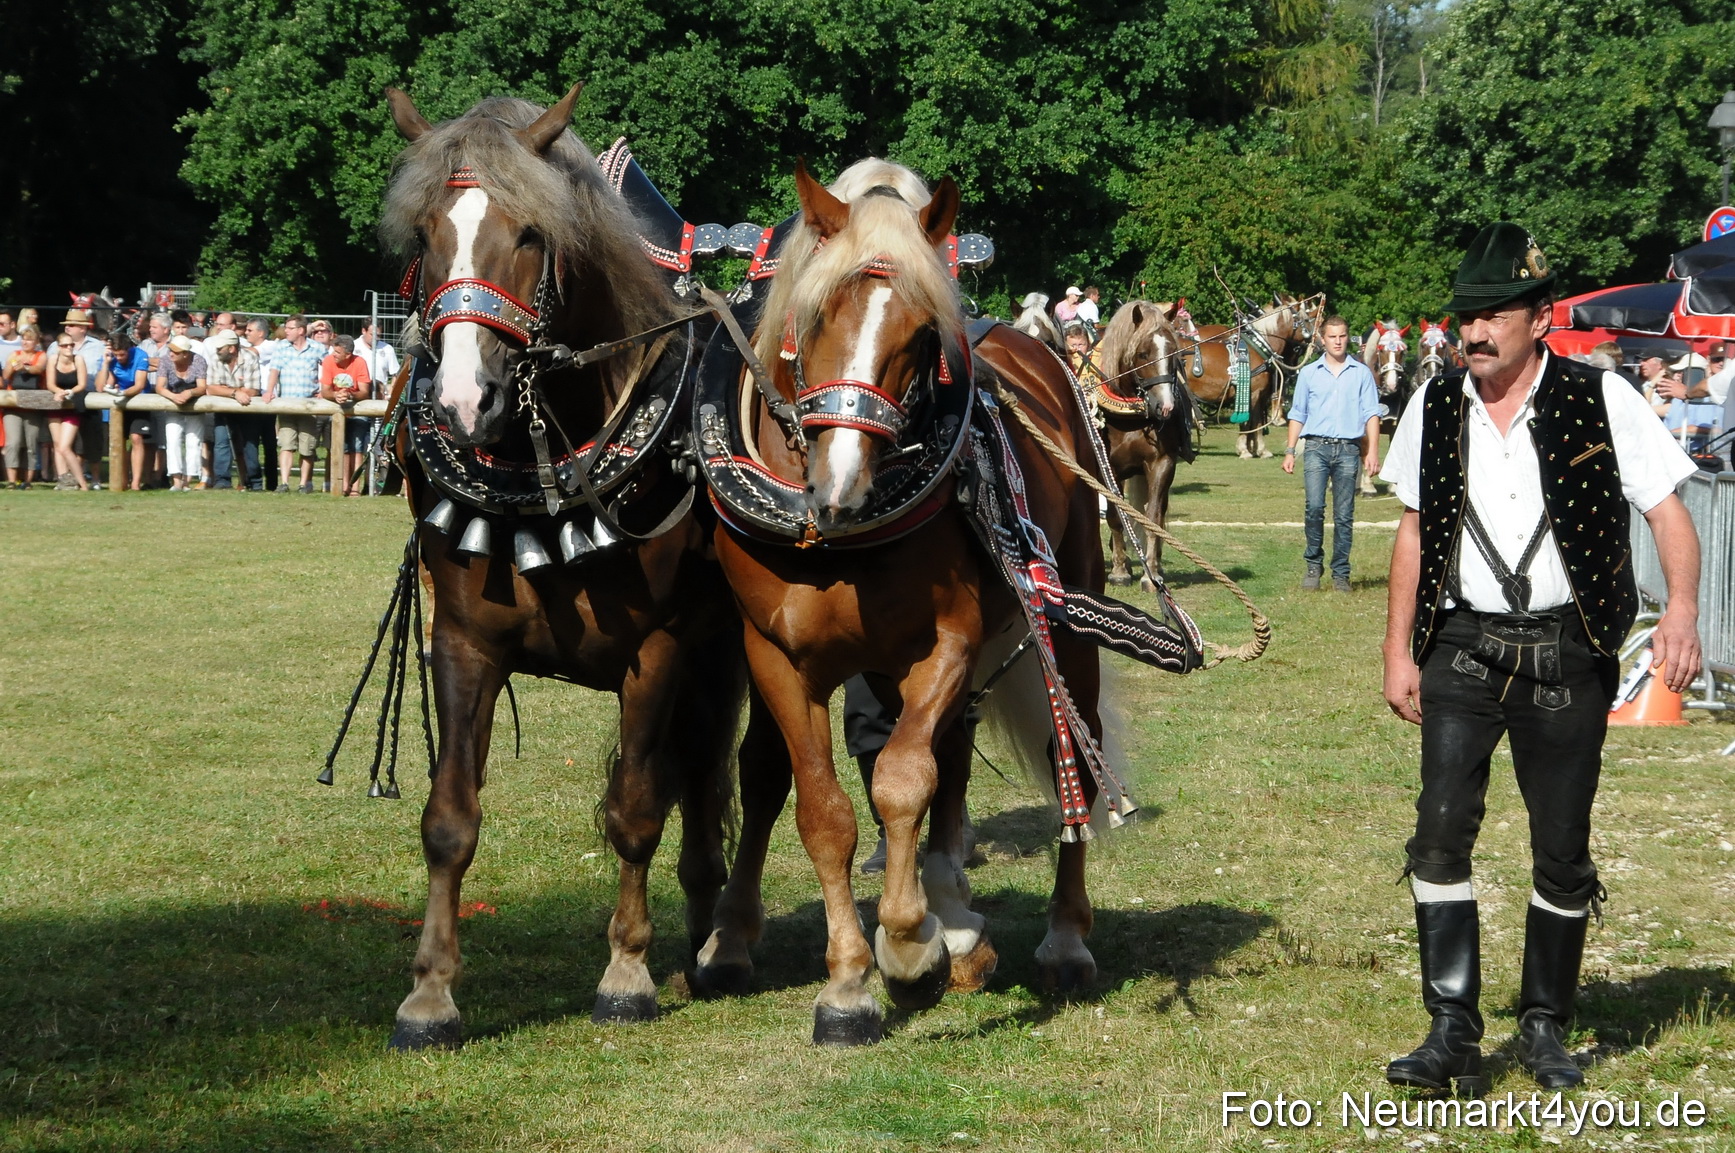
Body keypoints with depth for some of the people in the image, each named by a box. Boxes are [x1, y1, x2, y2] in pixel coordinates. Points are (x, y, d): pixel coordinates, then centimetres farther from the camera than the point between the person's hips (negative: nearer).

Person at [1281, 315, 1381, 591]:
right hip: (1317, 446, 0)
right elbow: (1298, 414, 14)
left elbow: (1371, 414, 6)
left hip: (1348, 449, 0)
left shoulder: (1361, 373, 9)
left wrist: (1373, 451, -3)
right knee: (1314, 507, -14)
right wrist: (1290, 450, 6)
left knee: (1344, 515, 0)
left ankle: (1340, 573, 7)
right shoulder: (1309, 373, 11)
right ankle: (1313, 566, 0)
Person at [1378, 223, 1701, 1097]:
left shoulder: (1601, 400, -5)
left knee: (1562, 851, 5)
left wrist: (1681, 609, -21)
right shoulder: (1435, 409, 5)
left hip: (1568, 654, -2)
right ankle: (1453, 1033, -7)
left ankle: (1545, 1028, 21)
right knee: (1441, 829, -11)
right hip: (1463, 649, 2)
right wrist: (1398, 648, 10)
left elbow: (1667, 510, -5)